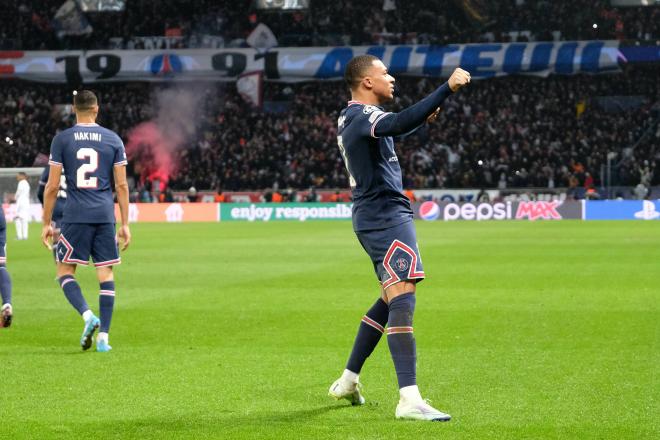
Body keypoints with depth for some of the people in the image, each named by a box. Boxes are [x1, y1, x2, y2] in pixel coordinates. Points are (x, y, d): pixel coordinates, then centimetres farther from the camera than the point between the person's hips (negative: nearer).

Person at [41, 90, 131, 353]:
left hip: (75, 216, -2)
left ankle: (88, 316, -17)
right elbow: (121, 185, 5)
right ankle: (103, 337, 2)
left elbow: (52, 186, -1)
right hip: (105, 215, 2)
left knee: (65, 272, 6)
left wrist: (46, 223, 6)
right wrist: (125, 224, 9)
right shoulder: (113, 140, 6)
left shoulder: (61, 140, 1)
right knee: (106, 274, 5)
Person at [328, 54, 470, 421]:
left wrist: (424, 118, 26)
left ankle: (348, 381, 28)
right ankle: (409, 399, -30)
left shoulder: (351, 118, 18)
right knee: (402, 297, -20)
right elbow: (397, 123, -36)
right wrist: (447, 89, -39)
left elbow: (391, 130, 38)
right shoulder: (363, 115, -14)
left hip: (374, 217, 11)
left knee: (392, 299, 22)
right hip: (386, 215, -11)